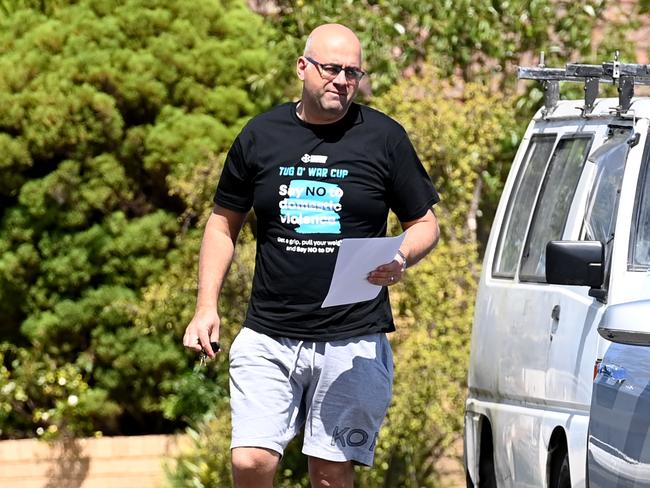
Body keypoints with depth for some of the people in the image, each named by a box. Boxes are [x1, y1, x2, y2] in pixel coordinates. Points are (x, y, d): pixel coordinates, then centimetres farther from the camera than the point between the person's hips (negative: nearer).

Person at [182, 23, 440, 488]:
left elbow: (425, 223, 10)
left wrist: (400, 259, -12)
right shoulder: (261, 135, 7)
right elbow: (224, 223, 17)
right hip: (268, 337, 1)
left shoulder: (384, 138, 3)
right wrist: (207, 306, 6)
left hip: (353, 342, -1)